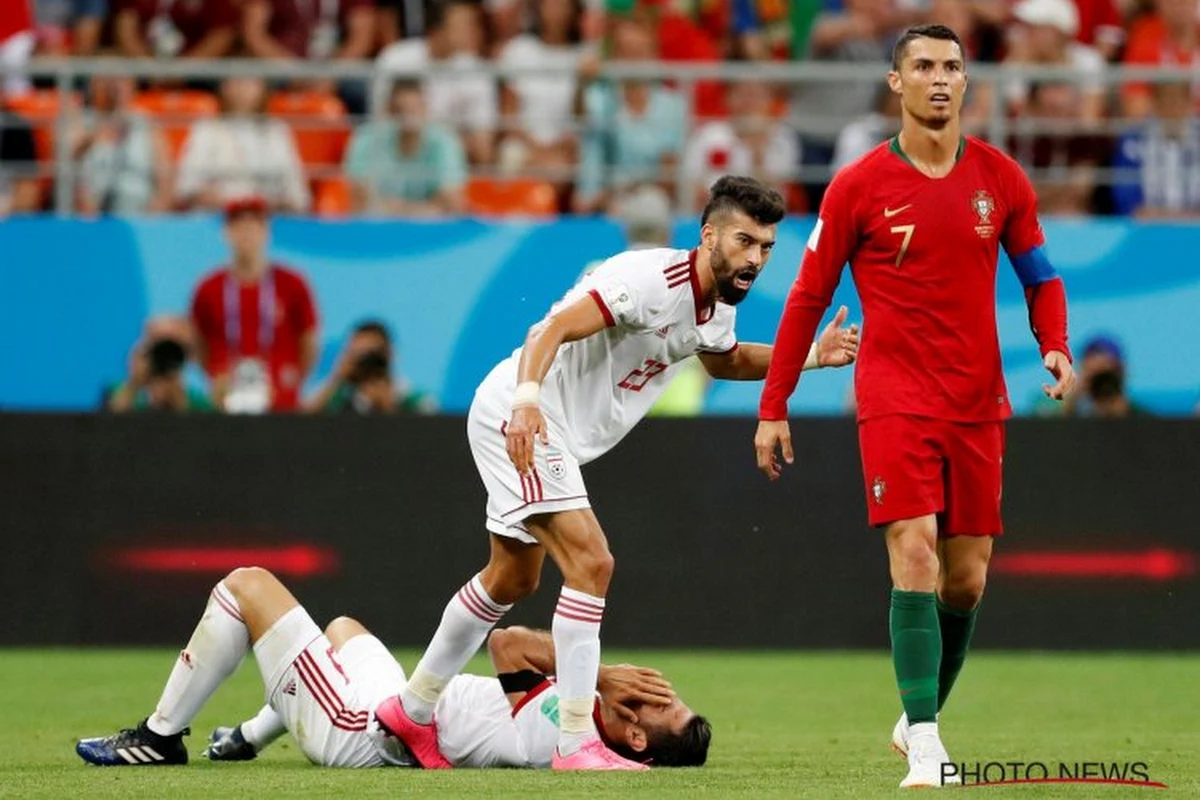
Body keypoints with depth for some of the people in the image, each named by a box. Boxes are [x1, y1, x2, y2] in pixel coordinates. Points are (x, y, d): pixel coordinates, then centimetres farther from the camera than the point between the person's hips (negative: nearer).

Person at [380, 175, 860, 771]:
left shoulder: (716, 309, 6)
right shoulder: (652, 280, -23)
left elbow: (726, 360, 28)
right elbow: (554, 329, -30)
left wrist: (812, 355, 15)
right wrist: (526, 400, -45)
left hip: (555, 436, 11)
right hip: (520, 417, -10)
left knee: (512, 580, 21)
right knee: (590, 561, -18)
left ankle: (414, 709, 35)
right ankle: (577, 743, -17)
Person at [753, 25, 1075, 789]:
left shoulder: (1001, 178, 4)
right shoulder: (860, 185, -3)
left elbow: (1041, 276, 14)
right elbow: (808, 297, 3)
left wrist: (1056, 347, -6)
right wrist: (773, 408, 2)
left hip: (978, 403, 3)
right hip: (896, 401, -3)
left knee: (967, 579, 6)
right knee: (915, 554, -18)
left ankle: (919, 719, 28)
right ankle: (925, 746, -20)